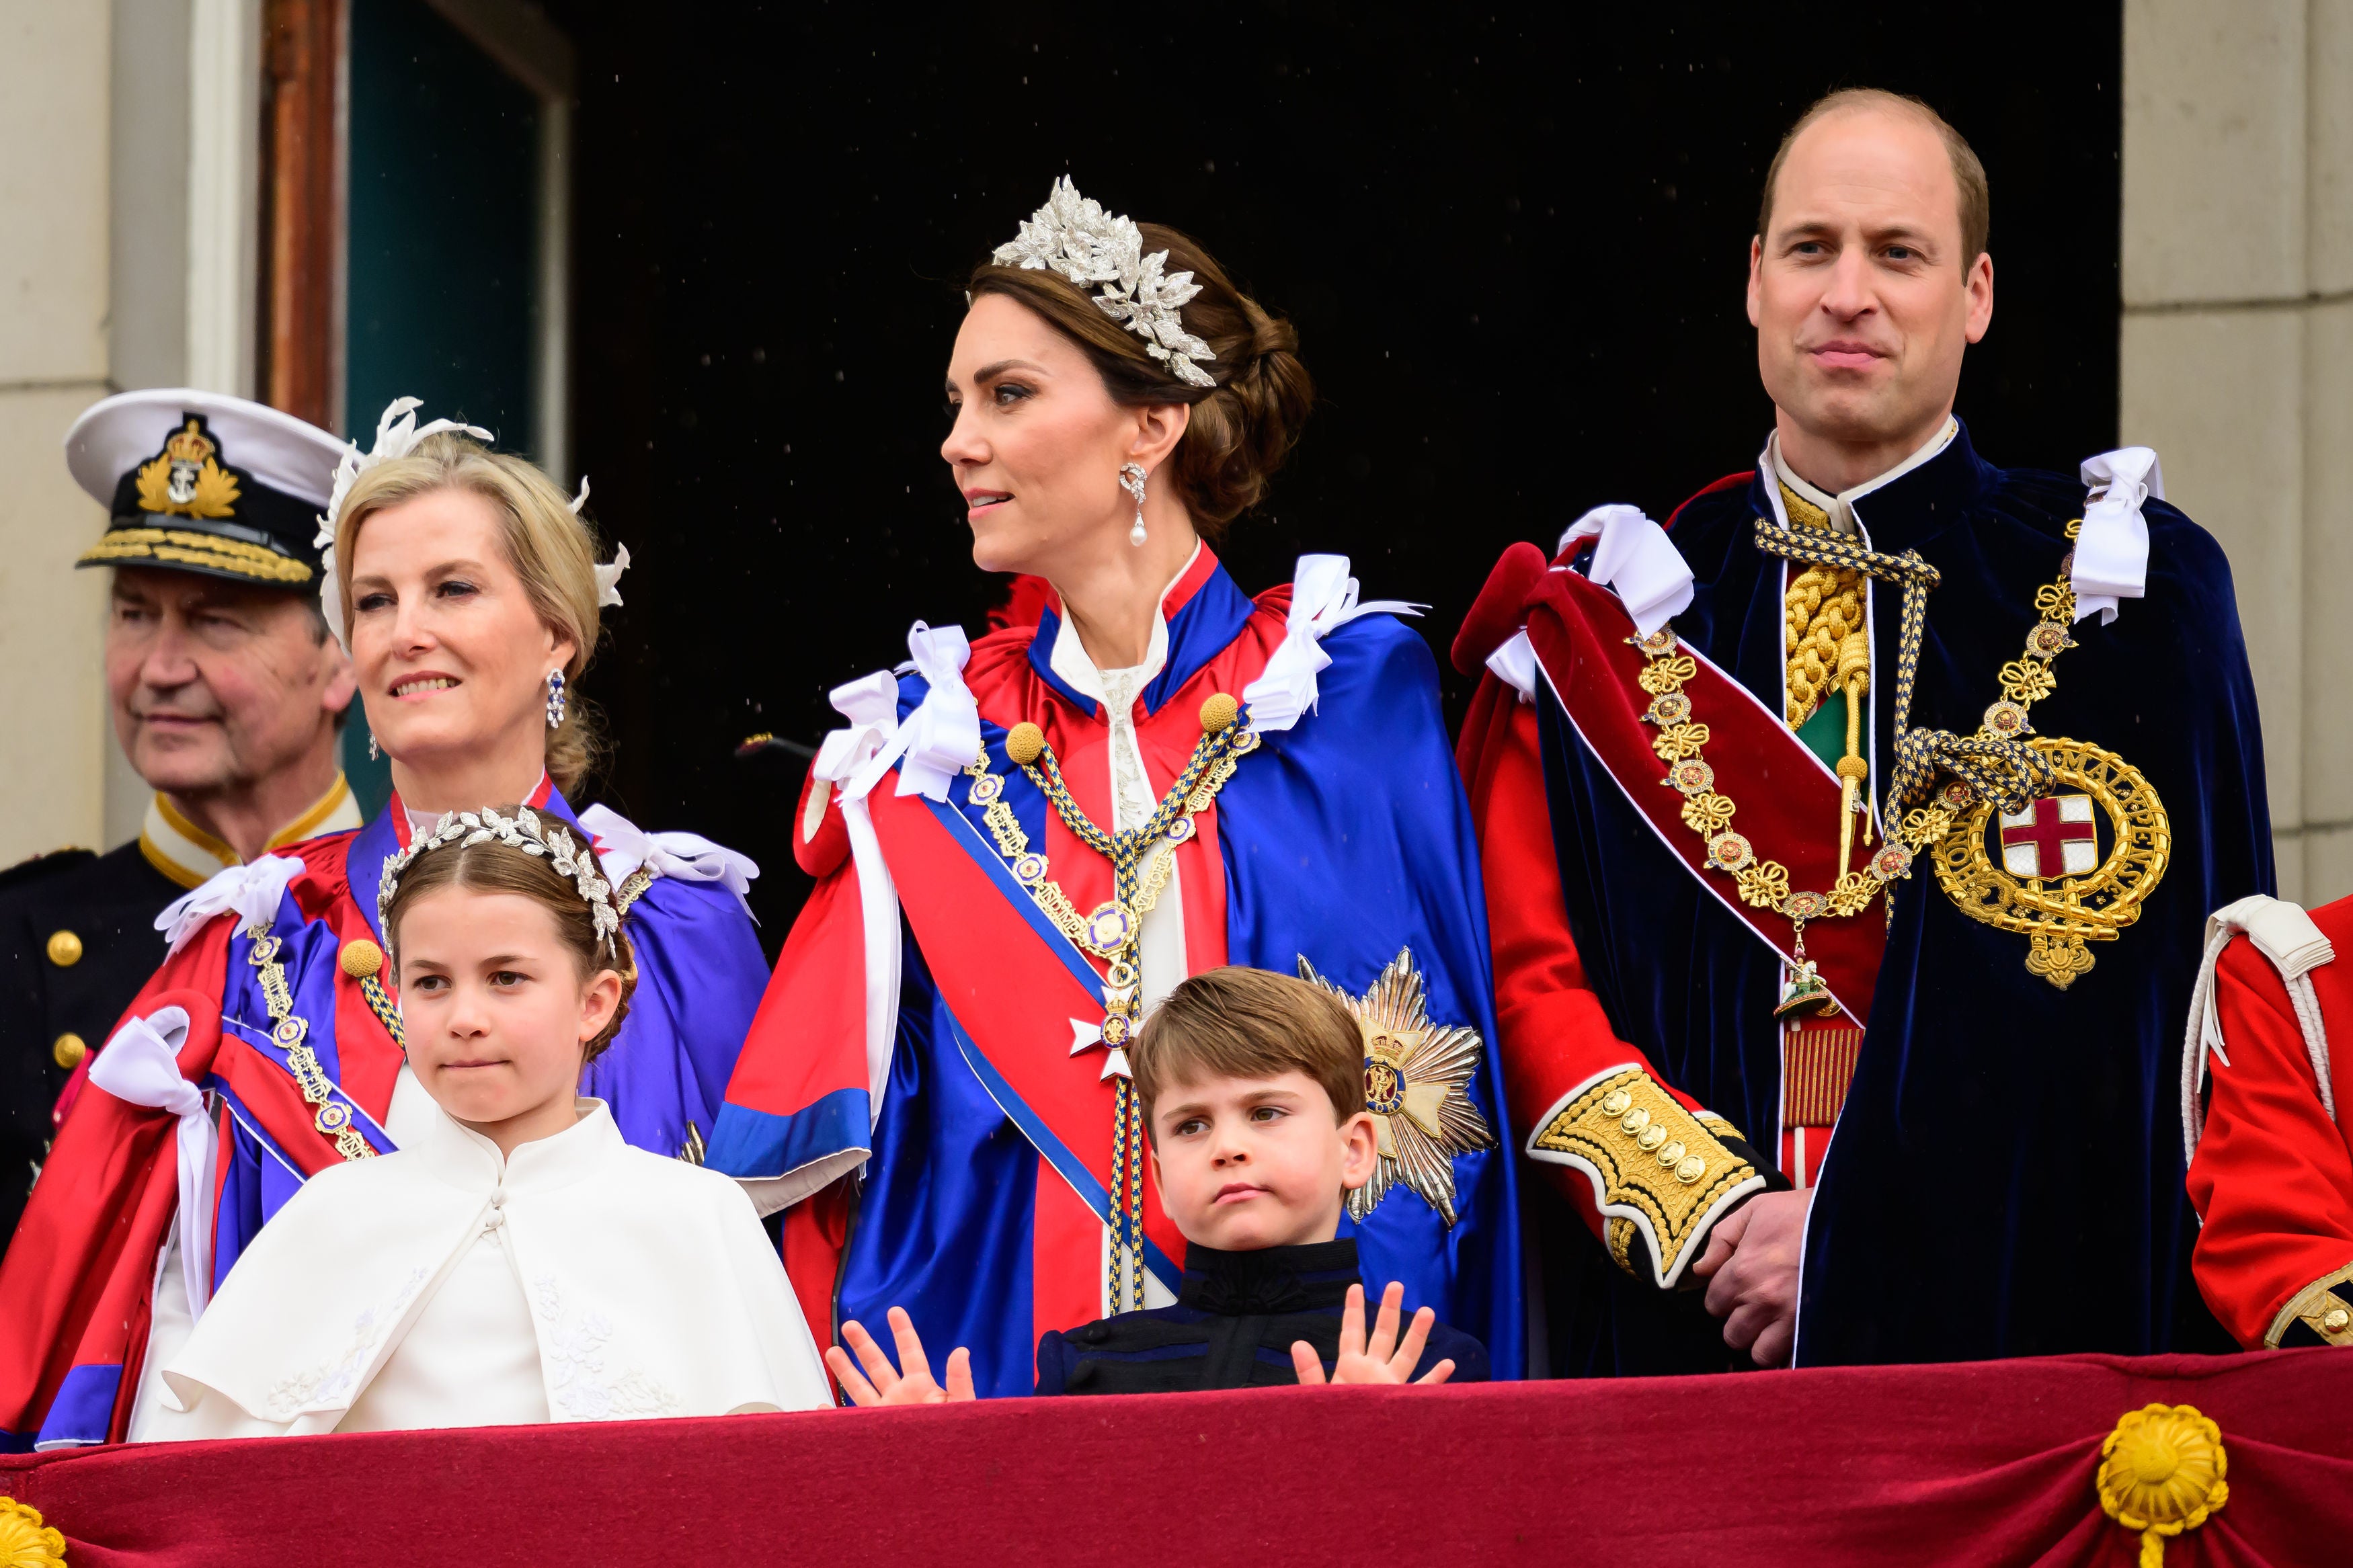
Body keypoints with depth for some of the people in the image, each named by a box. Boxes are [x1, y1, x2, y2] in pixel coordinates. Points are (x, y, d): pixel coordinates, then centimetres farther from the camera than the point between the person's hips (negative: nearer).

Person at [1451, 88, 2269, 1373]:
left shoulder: (2126, 591, 2)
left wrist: (1859, 1235, -14)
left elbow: (2140, 998, -6)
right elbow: (1528, 975, 3)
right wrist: (1711, 1215, -13)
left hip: (2017, 1321, -1)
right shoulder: (1606, 619, 8)